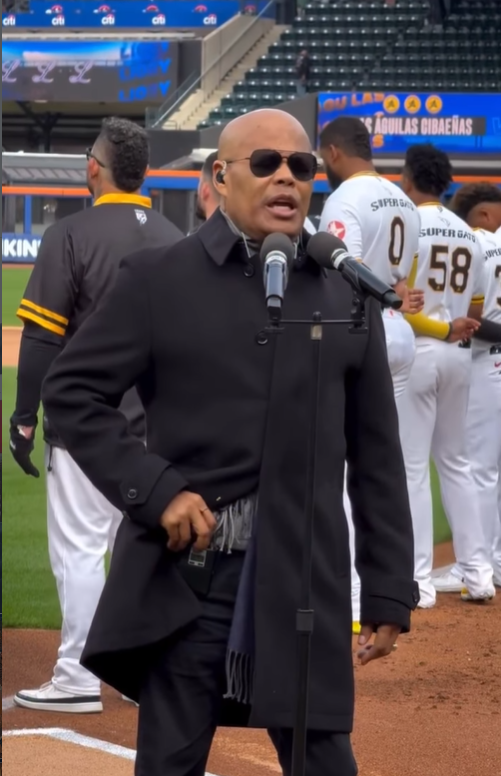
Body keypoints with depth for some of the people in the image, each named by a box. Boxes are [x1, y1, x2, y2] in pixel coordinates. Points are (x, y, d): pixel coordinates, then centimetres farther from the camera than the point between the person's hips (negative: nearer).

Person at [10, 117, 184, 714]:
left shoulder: (72, 235, -10)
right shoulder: (176, 241, 8)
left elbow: (42, 334, -12)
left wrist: (24, 417, -7)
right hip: (156, 427, 6)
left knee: (78, 548, -2)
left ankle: (77, 681, -3)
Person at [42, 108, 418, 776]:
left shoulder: (348, 296, 8)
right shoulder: (157, 279, 1)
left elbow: (376, 457, 10)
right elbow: (71, 390, 1)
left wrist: (389, 592, 7)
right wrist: (154, 488, -11)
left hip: (305, 581, 2)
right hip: (184, 576, -1)